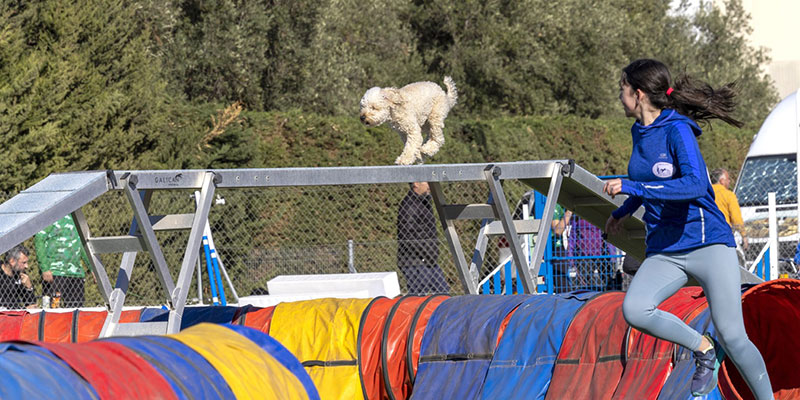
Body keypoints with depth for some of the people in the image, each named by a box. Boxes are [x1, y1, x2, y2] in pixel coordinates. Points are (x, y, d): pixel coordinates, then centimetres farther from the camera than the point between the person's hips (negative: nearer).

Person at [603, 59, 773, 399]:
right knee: (634, 310, -22)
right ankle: (704, 348, -3)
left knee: (733, 337, -10)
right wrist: (622, 212, 41)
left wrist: (631, 187, -29)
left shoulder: (678, 130, -13)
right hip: (664, 252, 6)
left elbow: (694, 185, -28)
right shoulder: (639, 132, 10)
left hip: (708, 244, -6)